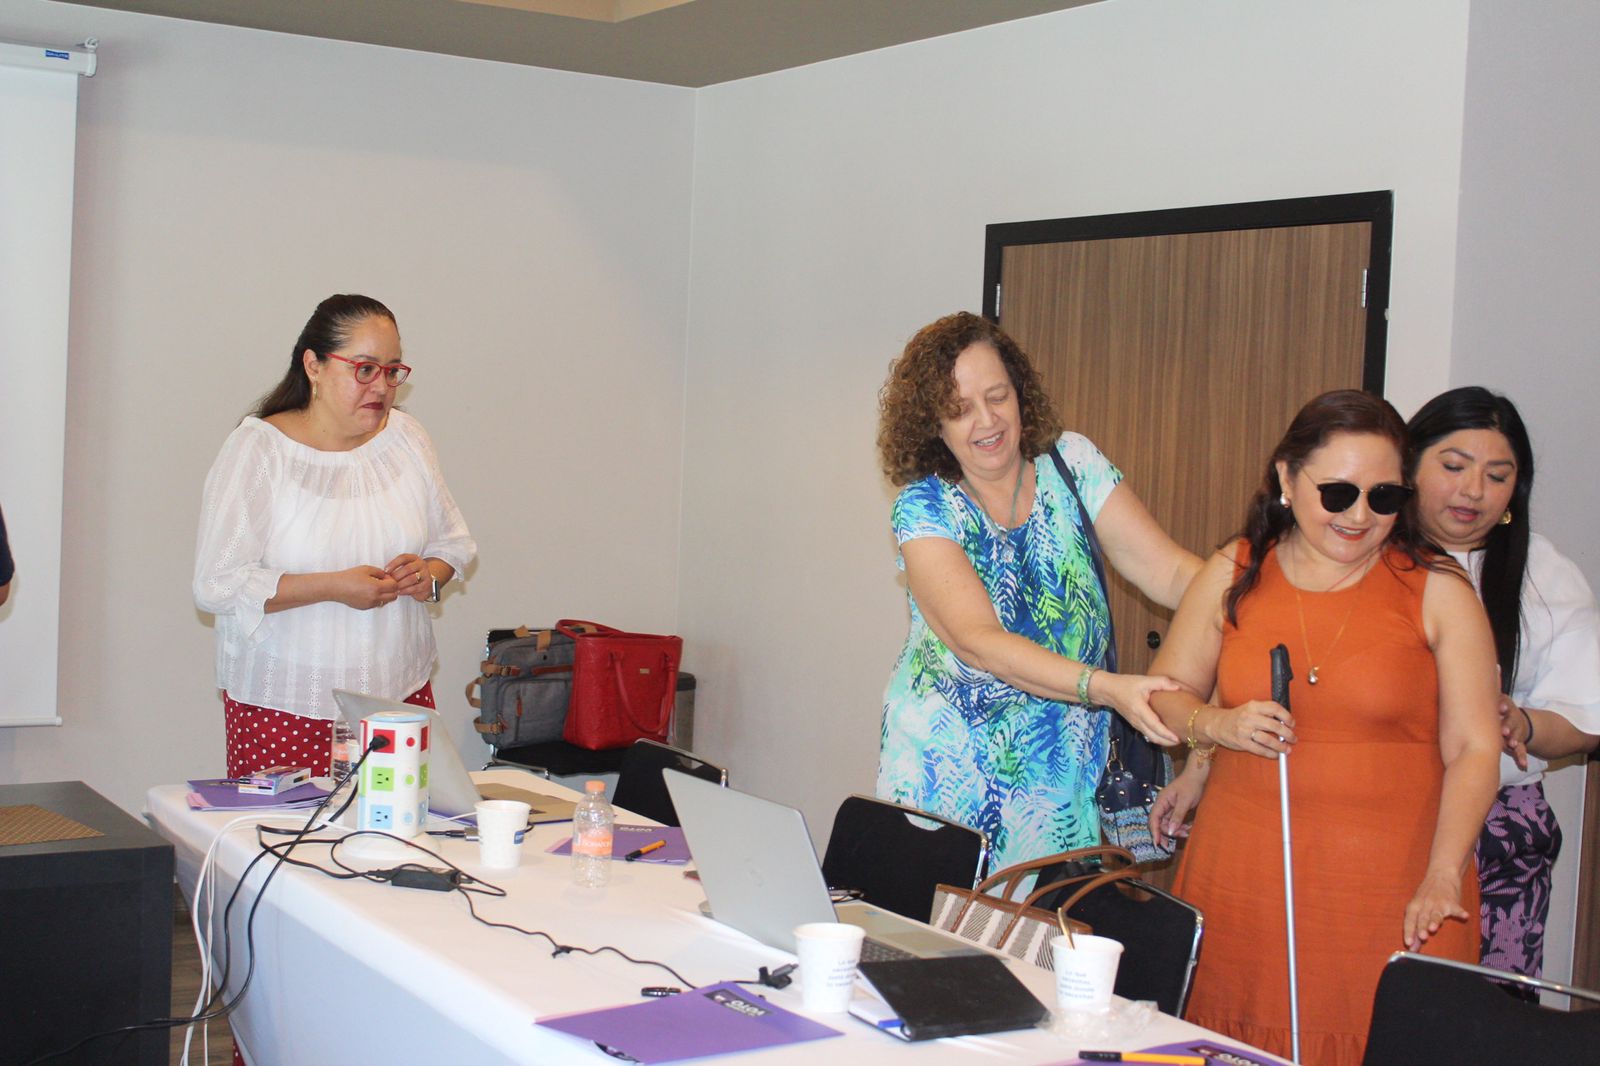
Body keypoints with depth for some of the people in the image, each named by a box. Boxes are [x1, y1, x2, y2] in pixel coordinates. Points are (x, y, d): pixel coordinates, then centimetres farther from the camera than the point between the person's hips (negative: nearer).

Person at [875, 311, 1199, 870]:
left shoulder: (1071, 463, -2)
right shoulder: (923, 509, -11)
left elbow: (1170, 571, -8)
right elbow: (978, 641, -24)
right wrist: (1107, 688, -36)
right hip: (953, 770, -2)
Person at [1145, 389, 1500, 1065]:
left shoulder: (1438, 591, 1)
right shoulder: (1234, 574, 7)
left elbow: (1473, 749, -2)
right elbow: (1163, 695, 15)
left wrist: (1442, 881, -13)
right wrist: (1216, 725, -7)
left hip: (1389, 884, -2)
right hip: (1245, 880, 2)